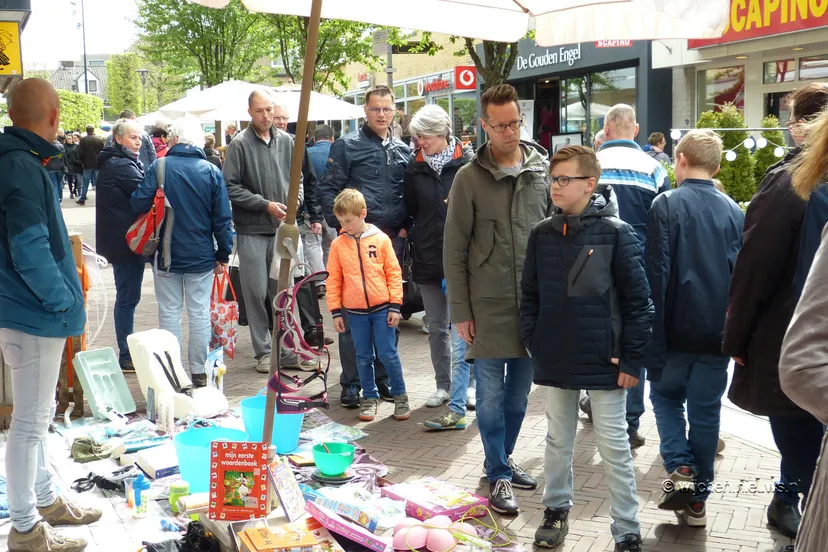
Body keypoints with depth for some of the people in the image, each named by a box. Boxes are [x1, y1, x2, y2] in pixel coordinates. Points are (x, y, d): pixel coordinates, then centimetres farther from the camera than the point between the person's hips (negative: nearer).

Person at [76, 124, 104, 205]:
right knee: (98, 182, 5)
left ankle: (82, 199, 11)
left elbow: (80, 153, -7)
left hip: (87, 164, -2)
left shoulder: (83, 140, -9)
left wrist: (83, 161, 9)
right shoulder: (100, 139, -2)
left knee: (85, 183, 6)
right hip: (98, 164, 2)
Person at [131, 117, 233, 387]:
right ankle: (199, 372, 16)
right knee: (200, 314, 9)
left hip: (166, 255, -1)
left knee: (169, 313, 9)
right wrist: (223, 255, 5)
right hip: (201, 257, 1)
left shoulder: (159, 167, -10)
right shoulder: (212, 171, -5)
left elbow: (139, 204, -13)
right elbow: (222, 218, -4)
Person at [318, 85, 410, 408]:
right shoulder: (347, 147, 0)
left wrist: (405, 226, 6)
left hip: (393, 239, 4)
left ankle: (383, 377, 22)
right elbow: (326, 189, -2)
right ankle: (351, 382, 6)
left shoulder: (402, 151, 13)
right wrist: (342, 225, -10)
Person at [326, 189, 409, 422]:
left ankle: (400, 395, 17)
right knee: (363, 357, 11)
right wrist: (335, 311, 1)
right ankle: (370, 397, 24)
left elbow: (394, 273, -1)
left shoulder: (380, 239, -3)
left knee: (388, 354, 1)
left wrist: (395, 306, -5)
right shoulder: (338, 245, 1)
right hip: (355, 311, 2)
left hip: (382, 308, -2)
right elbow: (333, 280, 4)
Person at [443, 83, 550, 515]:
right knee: (491, 393, 3)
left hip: (535, 303, 3)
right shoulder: (470, 178, -4)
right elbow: (454, 249, -3)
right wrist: (460, 310, -5)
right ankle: (499, 475, 16)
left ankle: (503, 458, 32)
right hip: (488, 305, -3)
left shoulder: (543, 170, 4)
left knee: (519, 391, 14)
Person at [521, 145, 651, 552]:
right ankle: (556, 509, 36)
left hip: (604, 361, -4)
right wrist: (533, 344, 5)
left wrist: (632, 359, -9)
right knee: (558, 441, 18)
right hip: (555, 361, 4)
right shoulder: (542, 235, 3)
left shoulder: (615, 233, -10)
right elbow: (530, 294, 11)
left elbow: (638, 301, -8)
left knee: (614, 447, 5)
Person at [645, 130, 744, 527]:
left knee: (665, 396, 18)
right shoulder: (734, 211, 4)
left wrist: (651, 332, -7)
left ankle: (680, 470, 2)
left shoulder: (666, 204, -9)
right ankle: (697, 499, 17)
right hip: (718, 331, 3)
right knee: (705, 410, 11)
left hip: (676, 329, -3)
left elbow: (656, 272, -12)